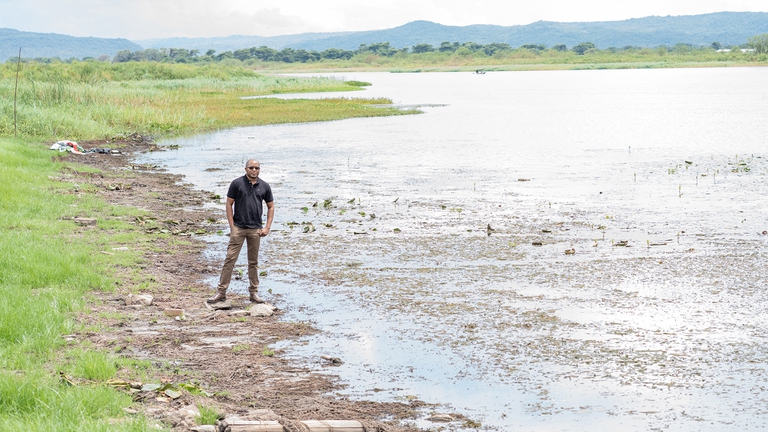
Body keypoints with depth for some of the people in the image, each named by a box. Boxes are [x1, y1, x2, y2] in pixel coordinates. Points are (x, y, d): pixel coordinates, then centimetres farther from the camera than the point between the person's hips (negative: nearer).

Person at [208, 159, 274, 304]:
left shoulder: (264, 186, 4)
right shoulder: (237, 183, -3)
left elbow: (270, 207, 12)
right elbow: (229, 204, -1)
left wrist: (267, 227, 3)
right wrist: (232, 225, -7)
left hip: (255, 229, 3)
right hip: (238, 228, -2)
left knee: (253, 262, 10)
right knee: (230, 259, -4)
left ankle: (253, 293, 18)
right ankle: (221, 292, -2)